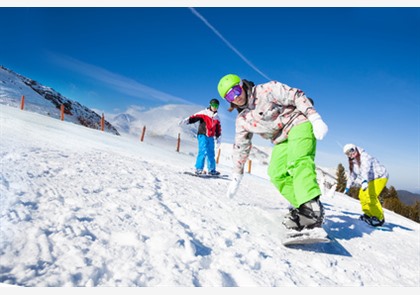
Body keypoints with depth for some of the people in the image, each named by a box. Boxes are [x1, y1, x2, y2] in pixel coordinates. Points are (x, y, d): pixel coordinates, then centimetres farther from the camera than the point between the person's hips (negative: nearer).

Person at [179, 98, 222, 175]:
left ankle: (211, 170, 21)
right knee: (203, 151, -17)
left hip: (211, 137, 6)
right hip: (202, 135, -6)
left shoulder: (217, 118, 15)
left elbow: (218, 129, 19)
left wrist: (218, 140, 18)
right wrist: (186, 120, -29)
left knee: (211, 153, 10)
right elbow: (195, 117, -13)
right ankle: (198, 169, -11)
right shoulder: (204, 113, -1)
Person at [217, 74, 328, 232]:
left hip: (298, 123, -6)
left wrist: (315, 119, -23)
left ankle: (312, 207, -39)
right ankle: (302, 206, -9)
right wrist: (236, 175, 15)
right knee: (276, 175, -12)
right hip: (282, 141, 7)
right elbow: (240, 147, 14)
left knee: (298, 161, -31)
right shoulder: (242, 120, 7)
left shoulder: (267, 90, -10)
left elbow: (296, 96, -13)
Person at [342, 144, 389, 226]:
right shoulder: (353, 162, 8)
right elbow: (352, 175, 21)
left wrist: (364, 181, -56)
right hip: (370, 180, 10)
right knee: (362, 195, 7)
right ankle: (368, 214, 20)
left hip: (380, 177, -10)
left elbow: (366, 169, -40)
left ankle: (379, 218, -12)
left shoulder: (364, 157, -21)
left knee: (371, 196, -22)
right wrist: (348, 187, 25)